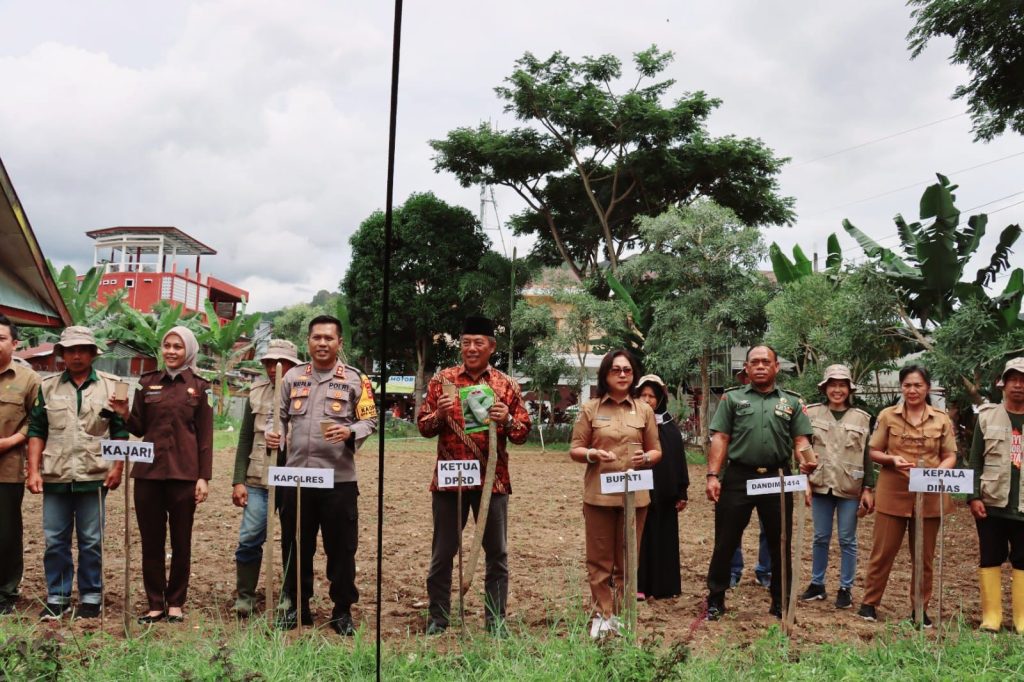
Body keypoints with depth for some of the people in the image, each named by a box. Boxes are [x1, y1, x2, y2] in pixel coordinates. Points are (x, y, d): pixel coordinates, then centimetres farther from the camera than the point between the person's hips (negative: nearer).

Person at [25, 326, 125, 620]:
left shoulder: (111, 386, 2)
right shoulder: (47, 387, 8)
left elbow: (120, 432, 2)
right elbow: (36, 431, 7)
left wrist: (117, 467, -6)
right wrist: (33, 471, -1)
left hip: (93, 477, -2)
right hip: (55, 476, 2)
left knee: (91, 541, 5)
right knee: (54, 540, 8)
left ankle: (91, 597, 16)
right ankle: (57, 597, 20)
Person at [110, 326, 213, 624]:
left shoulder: (199, 387, 3)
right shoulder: (147, 382, 8)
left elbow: (205, 436, 1)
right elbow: (139, 429, 11)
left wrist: (204, 477, -6)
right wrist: (125, 414, -10)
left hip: (184, 473, -2)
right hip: (148, 471, 2)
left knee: (181, 541, 6)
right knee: (151, 540, 7)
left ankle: (175, 602, 18)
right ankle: (155, 604, 18)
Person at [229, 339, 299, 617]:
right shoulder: (256, 393, 8)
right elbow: (245, 440, 9)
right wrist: (238, 481, 5)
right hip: (257, 481, 3)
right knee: (249, 539, 1)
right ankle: (244, 597, 17)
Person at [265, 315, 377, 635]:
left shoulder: (355, 379, 2)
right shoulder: (293, 376, 11)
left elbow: (370, 420, 0)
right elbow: (281, 415, 15)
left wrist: (349, 432, -19)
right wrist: (273, 434, -6)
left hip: (339, 477, -3)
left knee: (341, 547, 4)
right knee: (295, 545, 12)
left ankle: (342, 611, 19)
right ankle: (296, 607, 28)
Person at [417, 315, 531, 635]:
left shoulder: (506, 385, 4)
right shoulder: (441, 379, 4)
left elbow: (524, 432, 3)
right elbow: (423, 427, 4)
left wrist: (507, 420, -17)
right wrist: (439, 414, -16)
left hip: (493, 480, 0)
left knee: (497, 553, 7)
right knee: (442, 553, 8)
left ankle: (496, 621, 19)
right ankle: (438, 619, 22)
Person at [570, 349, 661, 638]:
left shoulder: (644, 410, 8)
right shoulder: (590, 409, 3)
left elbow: (656, 451, 12)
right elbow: (574, 450, 4)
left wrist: (646, 458, -11)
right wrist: (592, 454, -16)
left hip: (635, 494, 2)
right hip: (598, 494, -1)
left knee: (628, 561, 8)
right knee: (599, 560, 3)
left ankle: (622, 615, 19)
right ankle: (601, 615, 13)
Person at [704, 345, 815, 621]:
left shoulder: (792, 401, 9)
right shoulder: (732, 398, 5)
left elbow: (800, 440, 5)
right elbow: (720, 438, 0)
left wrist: (806, 462, -17)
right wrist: (713, 475, -9)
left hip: (777, 479, 2)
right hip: (738, 478, -1)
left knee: (780, 544, 10)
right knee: (726, 542, 4)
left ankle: (780, 602, 24)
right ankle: (715, 600, 17)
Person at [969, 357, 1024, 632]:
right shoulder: (987, 416, 4)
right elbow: (975, 460, 2)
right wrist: (973, 497, -6)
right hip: (992, 503, 0)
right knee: (990, 559, 5)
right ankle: (991, 616, 13)